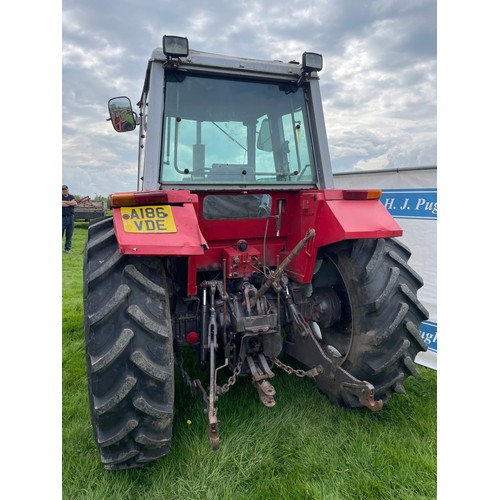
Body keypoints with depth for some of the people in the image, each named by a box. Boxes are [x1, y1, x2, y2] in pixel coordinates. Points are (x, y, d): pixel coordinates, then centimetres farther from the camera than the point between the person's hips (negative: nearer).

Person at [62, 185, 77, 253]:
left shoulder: (71, 197, 13)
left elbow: (75, 203, -7)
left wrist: (65, 202, -9)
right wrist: (71, 202, -5)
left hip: (70, 218, 2)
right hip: (62, 217, -2)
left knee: (69, 234, 4)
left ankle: (67, 248, 11)